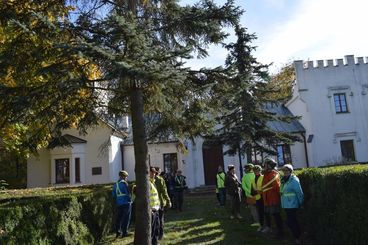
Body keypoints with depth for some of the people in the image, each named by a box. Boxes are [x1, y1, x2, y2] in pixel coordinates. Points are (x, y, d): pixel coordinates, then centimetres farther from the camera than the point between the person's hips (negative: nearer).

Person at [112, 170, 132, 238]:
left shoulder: (115, 184, 10)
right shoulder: (124, 183, -12)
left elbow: (113, 195, 13)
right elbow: (127, 193, -14)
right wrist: (130, 200, -2)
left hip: (118, 204, 7)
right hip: (126, 203, -7)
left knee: (119, 218, 14)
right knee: (126, 218, 1)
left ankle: (118, 232, 18)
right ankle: (124, 232, 1)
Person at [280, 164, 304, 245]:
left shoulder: (294, 180, -16)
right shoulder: (283, 180, 8)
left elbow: (299, 193, -13)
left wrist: (300, 203, -8)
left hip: (292, 205, -8)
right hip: (286, 205, 8)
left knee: (290, 222, -6)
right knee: (293, 221, 18)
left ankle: (297, 238, 6)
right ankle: (298, 235, 33)